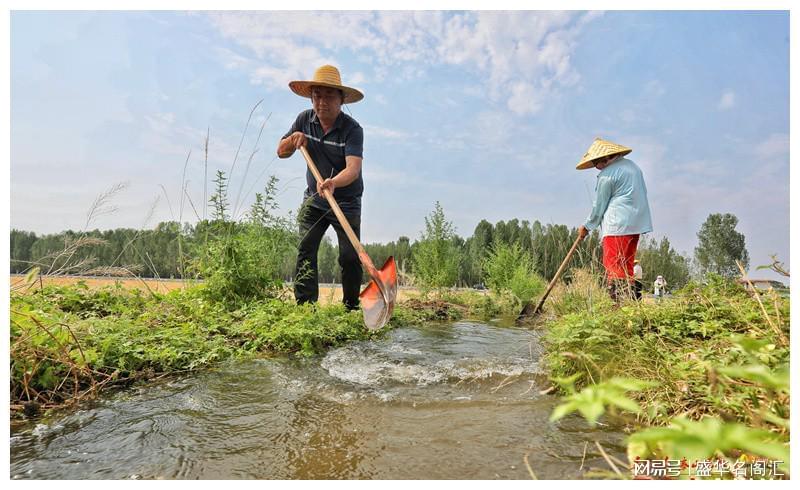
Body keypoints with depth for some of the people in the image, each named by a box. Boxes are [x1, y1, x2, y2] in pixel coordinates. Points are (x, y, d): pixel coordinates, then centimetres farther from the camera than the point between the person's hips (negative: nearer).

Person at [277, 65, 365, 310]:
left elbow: (353, 169, -33)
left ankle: (351, 308, 13)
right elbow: (281, 152, 8)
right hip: (313, 200, 4)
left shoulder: (352, 129, -18)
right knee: (305, 251, -7)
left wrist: (333, 183, -53)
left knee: (350, 258, -3)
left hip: (346, 203, -4)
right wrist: (293, 140, -14)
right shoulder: (304, 120, -1)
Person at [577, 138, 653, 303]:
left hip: (617, 225, -10)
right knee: (627, 266, 14)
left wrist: (586, 226, 8)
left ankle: (619, 301, -9)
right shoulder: (631, 165, 17)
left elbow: (599, 205, -5)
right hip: (637, 224, 10)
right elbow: (642, 192, 21)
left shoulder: (606, 175, -10)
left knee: (613, 267, -7)